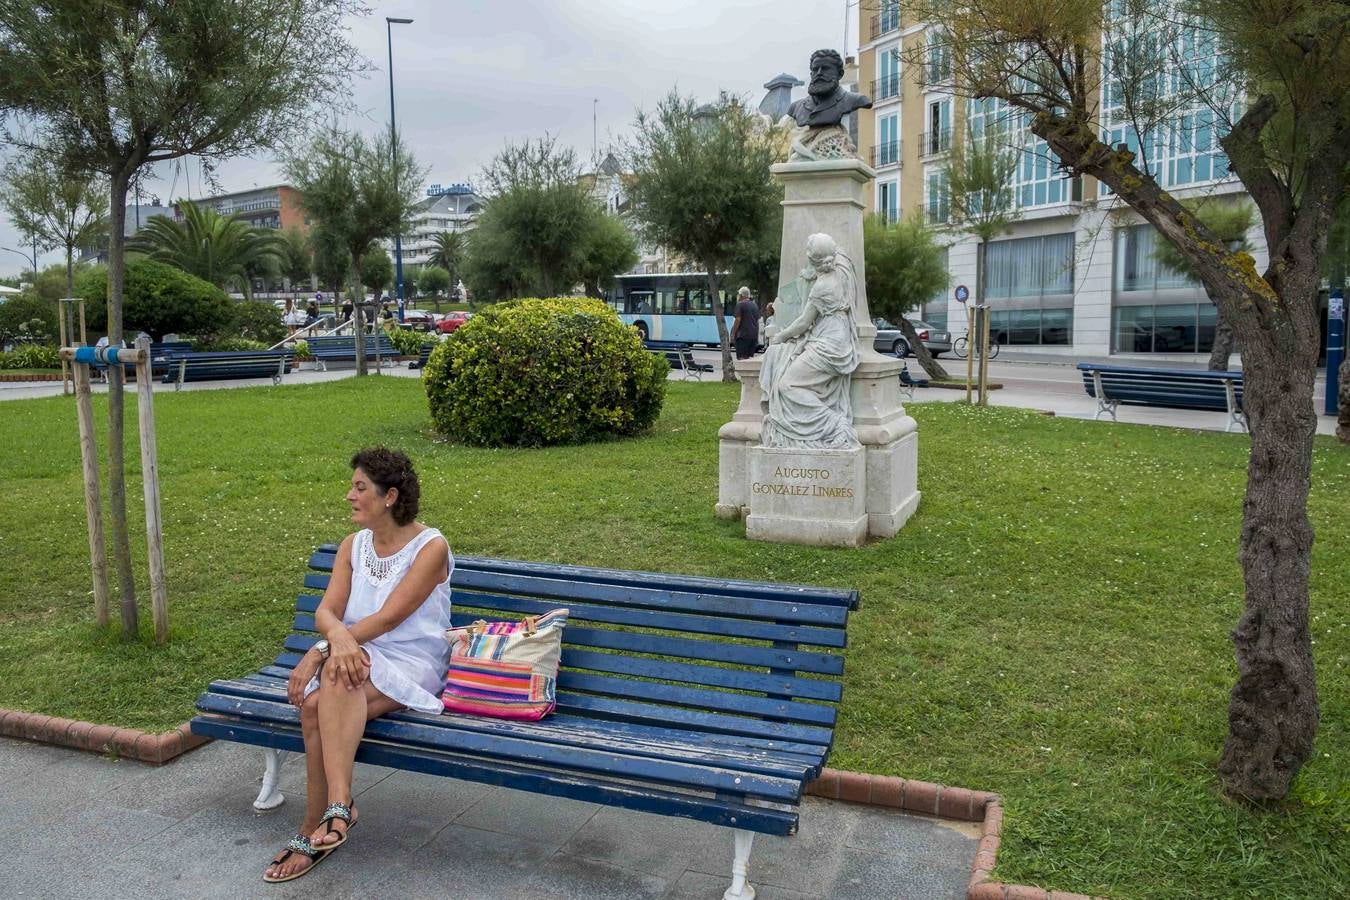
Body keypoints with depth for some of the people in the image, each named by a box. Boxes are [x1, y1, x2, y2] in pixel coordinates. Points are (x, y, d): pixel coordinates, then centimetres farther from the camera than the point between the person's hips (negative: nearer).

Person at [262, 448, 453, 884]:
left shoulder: (431, 547, -9)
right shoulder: (353, 545, 9)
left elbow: (387, 618, -17)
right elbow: (326, 612, -2)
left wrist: (318, 651, -22)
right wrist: (339, 637, -27)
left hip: (410, 666, -5)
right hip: (358, 659, 5)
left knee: (318, 704, -32)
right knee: (318, 703, -30)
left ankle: (315, 827, -26)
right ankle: (337, 807, -25)